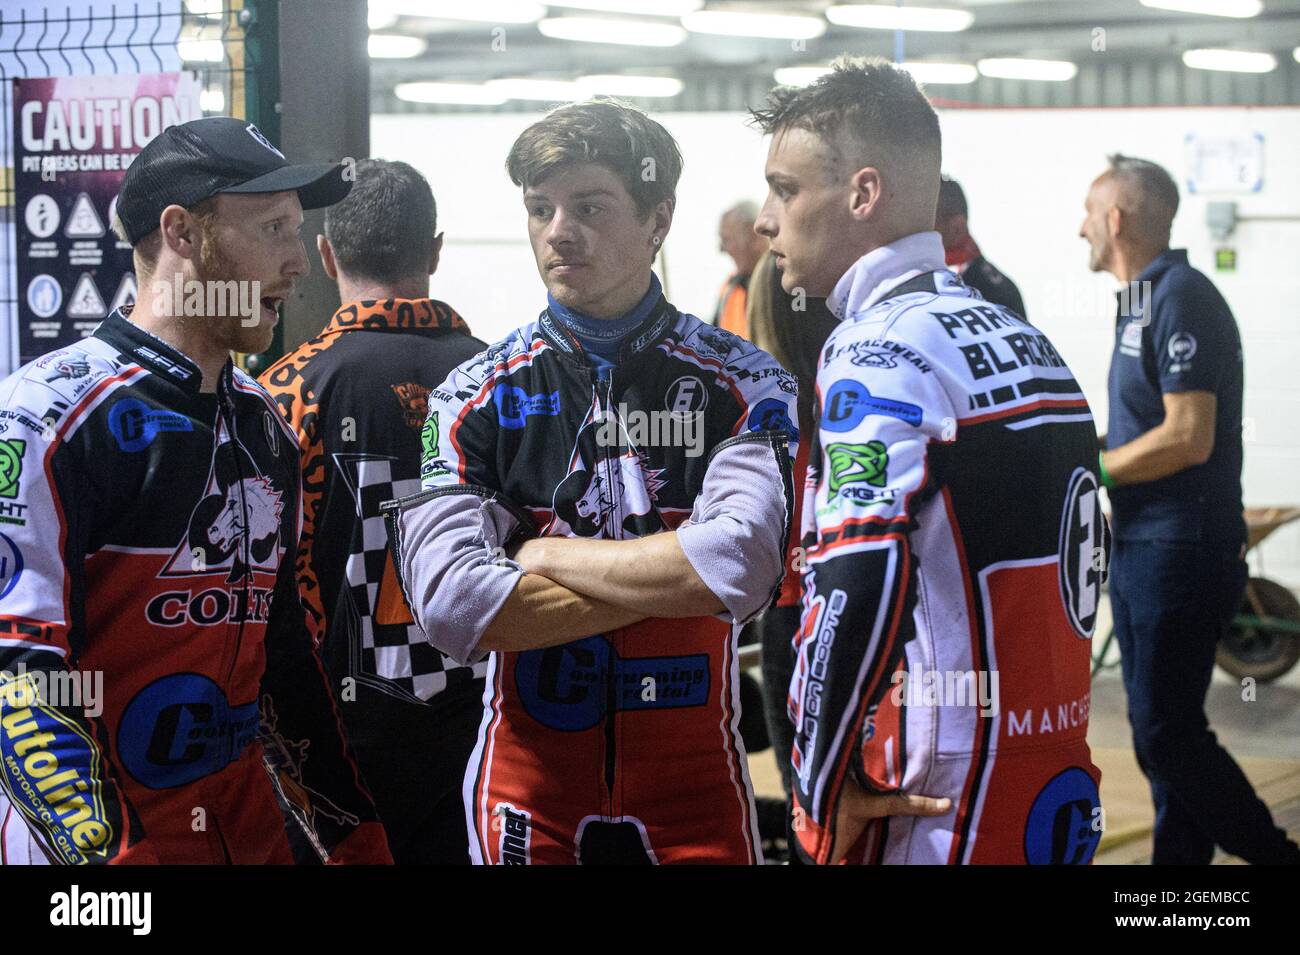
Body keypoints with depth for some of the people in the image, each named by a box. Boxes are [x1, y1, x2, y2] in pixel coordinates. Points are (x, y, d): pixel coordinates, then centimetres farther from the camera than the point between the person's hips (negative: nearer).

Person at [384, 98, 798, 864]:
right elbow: (451, 604, -14)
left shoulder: (740, 384, -2)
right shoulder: (475, 399, 0)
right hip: (530, 794, 1)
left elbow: (743, 569, -19)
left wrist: (542, 555, -11)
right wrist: (668, 579, -14)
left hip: (695, 796, 0)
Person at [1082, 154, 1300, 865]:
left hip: (1181, 553, -10)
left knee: (1167, 732, -8)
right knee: (1156, 728, 13)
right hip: (1141, 543, 10)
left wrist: (1090, 470, -14)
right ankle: (1179, 855, 20)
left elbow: (1188, 437, -23)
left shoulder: (1182, 299, -16)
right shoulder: (1143, 298, 15)